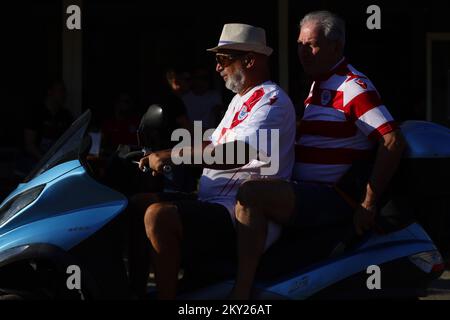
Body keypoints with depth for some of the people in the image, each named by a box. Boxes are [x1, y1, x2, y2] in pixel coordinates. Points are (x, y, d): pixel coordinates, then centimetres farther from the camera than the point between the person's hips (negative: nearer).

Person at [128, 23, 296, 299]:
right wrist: (159, 156, 11)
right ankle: (135, 290, 4)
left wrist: (173, 156, -28)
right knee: (140, 204, 5)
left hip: (244, 218, -11)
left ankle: (168, 296, -22)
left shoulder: (272, 100, -11)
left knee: (158, 215, -29)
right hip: (215, 203, 11)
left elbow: (237, 153, -27)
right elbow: (213, 146, 26)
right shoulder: (241, 100, 23)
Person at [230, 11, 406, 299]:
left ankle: (242, 291, -31)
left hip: (332, 198, -11)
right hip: (308, 189, 11)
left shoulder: (353, 86, -13)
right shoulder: (322, 83, 18)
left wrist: (369, 204, -23)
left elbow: (393, 141, -22)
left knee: (251, 194, -30)